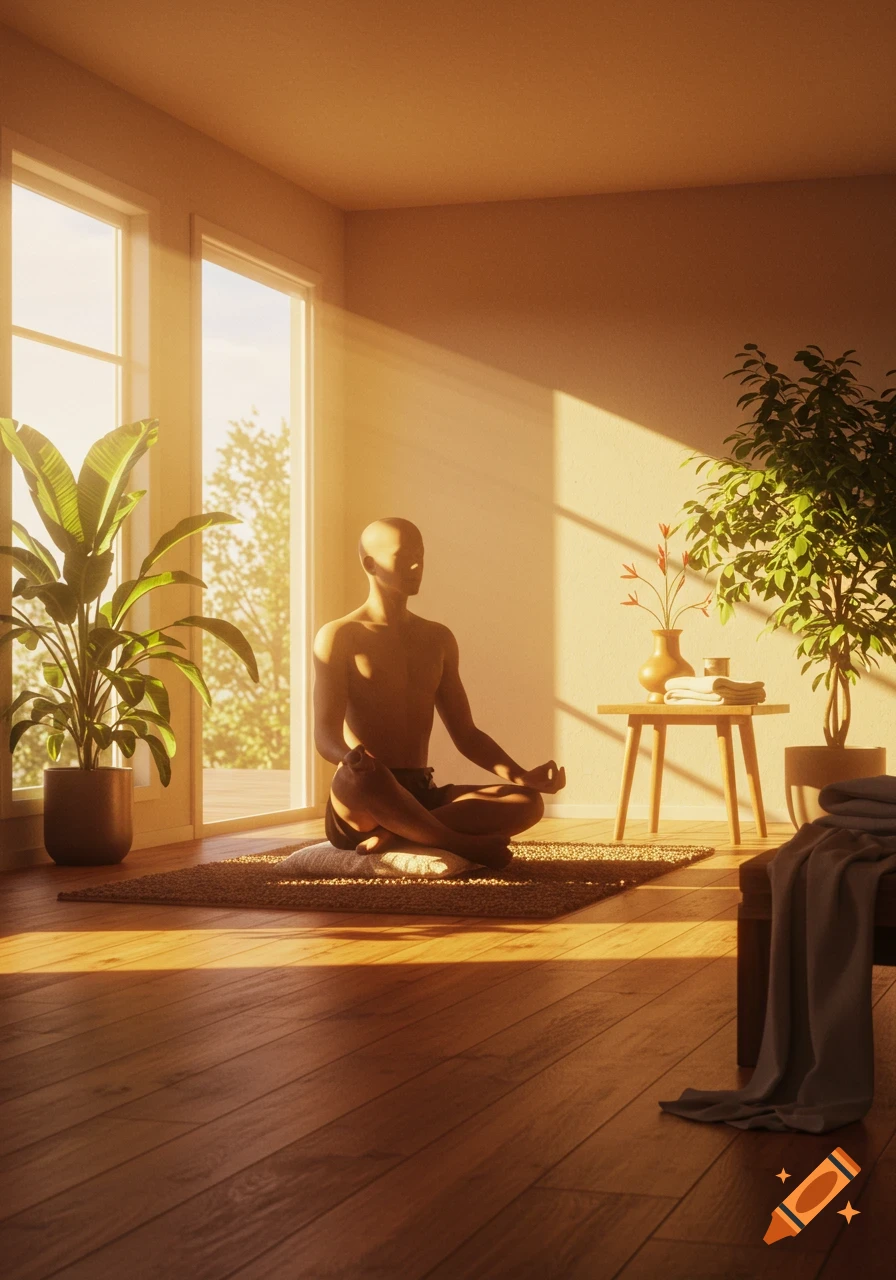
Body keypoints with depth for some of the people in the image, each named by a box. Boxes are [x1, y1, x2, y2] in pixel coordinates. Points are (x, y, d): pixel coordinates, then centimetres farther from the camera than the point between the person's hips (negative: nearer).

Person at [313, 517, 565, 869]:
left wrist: (521, 776, -1)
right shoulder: (339, 637, 0)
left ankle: (394, 837, -29)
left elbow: (465, 735, 18)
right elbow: (326, 736, -11)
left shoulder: (437, 639, 18)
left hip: (423, 797, 5)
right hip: (359, 804, -5)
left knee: (528, 802, -19)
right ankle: (463, 845, -22)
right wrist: (352, 757, -37)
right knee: (361, 777, -42)